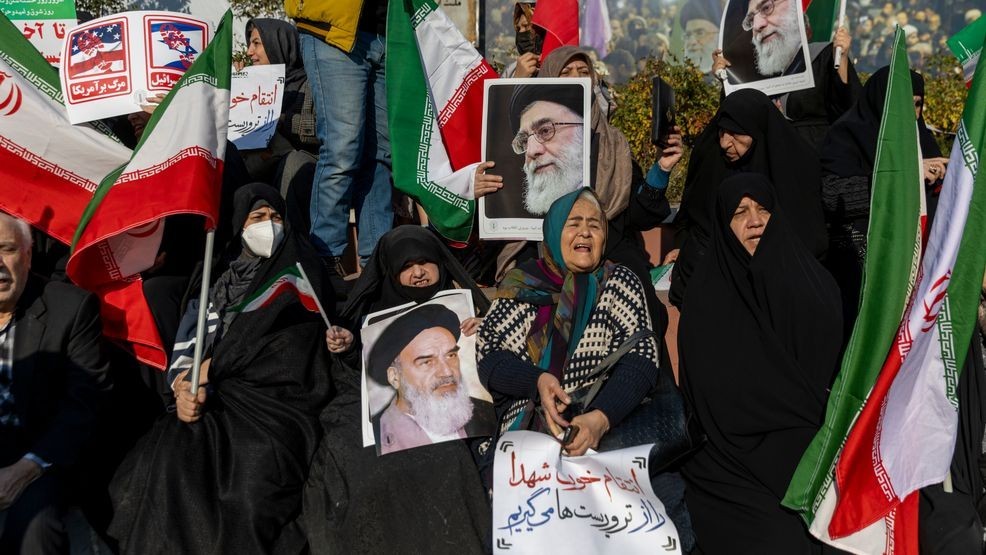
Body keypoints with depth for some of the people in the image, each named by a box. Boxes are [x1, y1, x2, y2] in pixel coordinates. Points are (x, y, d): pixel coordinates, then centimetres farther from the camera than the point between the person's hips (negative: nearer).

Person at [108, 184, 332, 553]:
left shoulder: (298, 274, 10)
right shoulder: (217, 283, 19)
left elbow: (290, 343, -4)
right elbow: (186, 346, 11)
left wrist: (213, 367, 0)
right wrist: (184, 388, -11)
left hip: (277, 401, -3)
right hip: (220, 400, 4)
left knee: (250, 494, -29)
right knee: (160, 471, -21)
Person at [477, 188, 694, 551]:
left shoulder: (620, 282, 10)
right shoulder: (521, 284, 10)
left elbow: (641, 358, -3)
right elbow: (487, 355, 3)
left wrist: (601, 418, -20)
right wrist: (537, 381, -16)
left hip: (613, 425, 1)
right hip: (530, 432, 0)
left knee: (663, 493, -26)